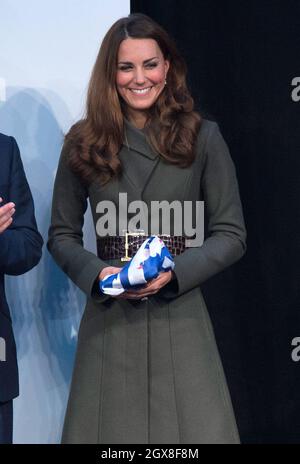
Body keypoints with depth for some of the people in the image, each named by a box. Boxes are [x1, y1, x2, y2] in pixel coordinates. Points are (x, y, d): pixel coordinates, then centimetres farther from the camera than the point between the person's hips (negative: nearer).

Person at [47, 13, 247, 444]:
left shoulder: (202, 137, 2)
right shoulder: (85, 143, 6)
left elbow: (231, 235, 2)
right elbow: (61, 235, 10)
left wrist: (174, 272, -13)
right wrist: (97, 273, -9)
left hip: (179, 316, -1)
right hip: (108, 320, 1)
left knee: (195, 427, 1)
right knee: (109, 428, 6)